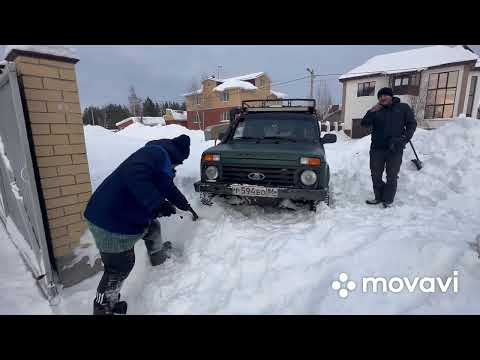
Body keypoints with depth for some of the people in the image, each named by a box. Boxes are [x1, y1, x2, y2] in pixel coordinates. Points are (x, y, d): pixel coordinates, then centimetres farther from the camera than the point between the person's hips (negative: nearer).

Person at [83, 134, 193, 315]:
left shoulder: (162, 160, 14)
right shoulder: (156, 153, -18)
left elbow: (167, 187, 28)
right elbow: (134, 176, -37)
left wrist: (184, 204, 38)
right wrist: (156, 203, -38)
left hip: (128, 215, 10)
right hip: (110, 222, -10)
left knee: (152, 228, 27)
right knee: (119, 268, 4)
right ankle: (103, 308, 26)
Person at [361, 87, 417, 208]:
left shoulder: (403, 108, 7)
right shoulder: (376, 111, 11)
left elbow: (412, 124, 5)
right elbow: (364, 124, 0)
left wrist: (404, 139, -10)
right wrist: (371, 112, -14)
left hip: (395, 149, -2)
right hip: (377, 149, 2)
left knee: (392, 177, 3)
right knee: (376, 175, 6)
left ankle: (388, 200, 14)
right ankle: (379, 197, 20)